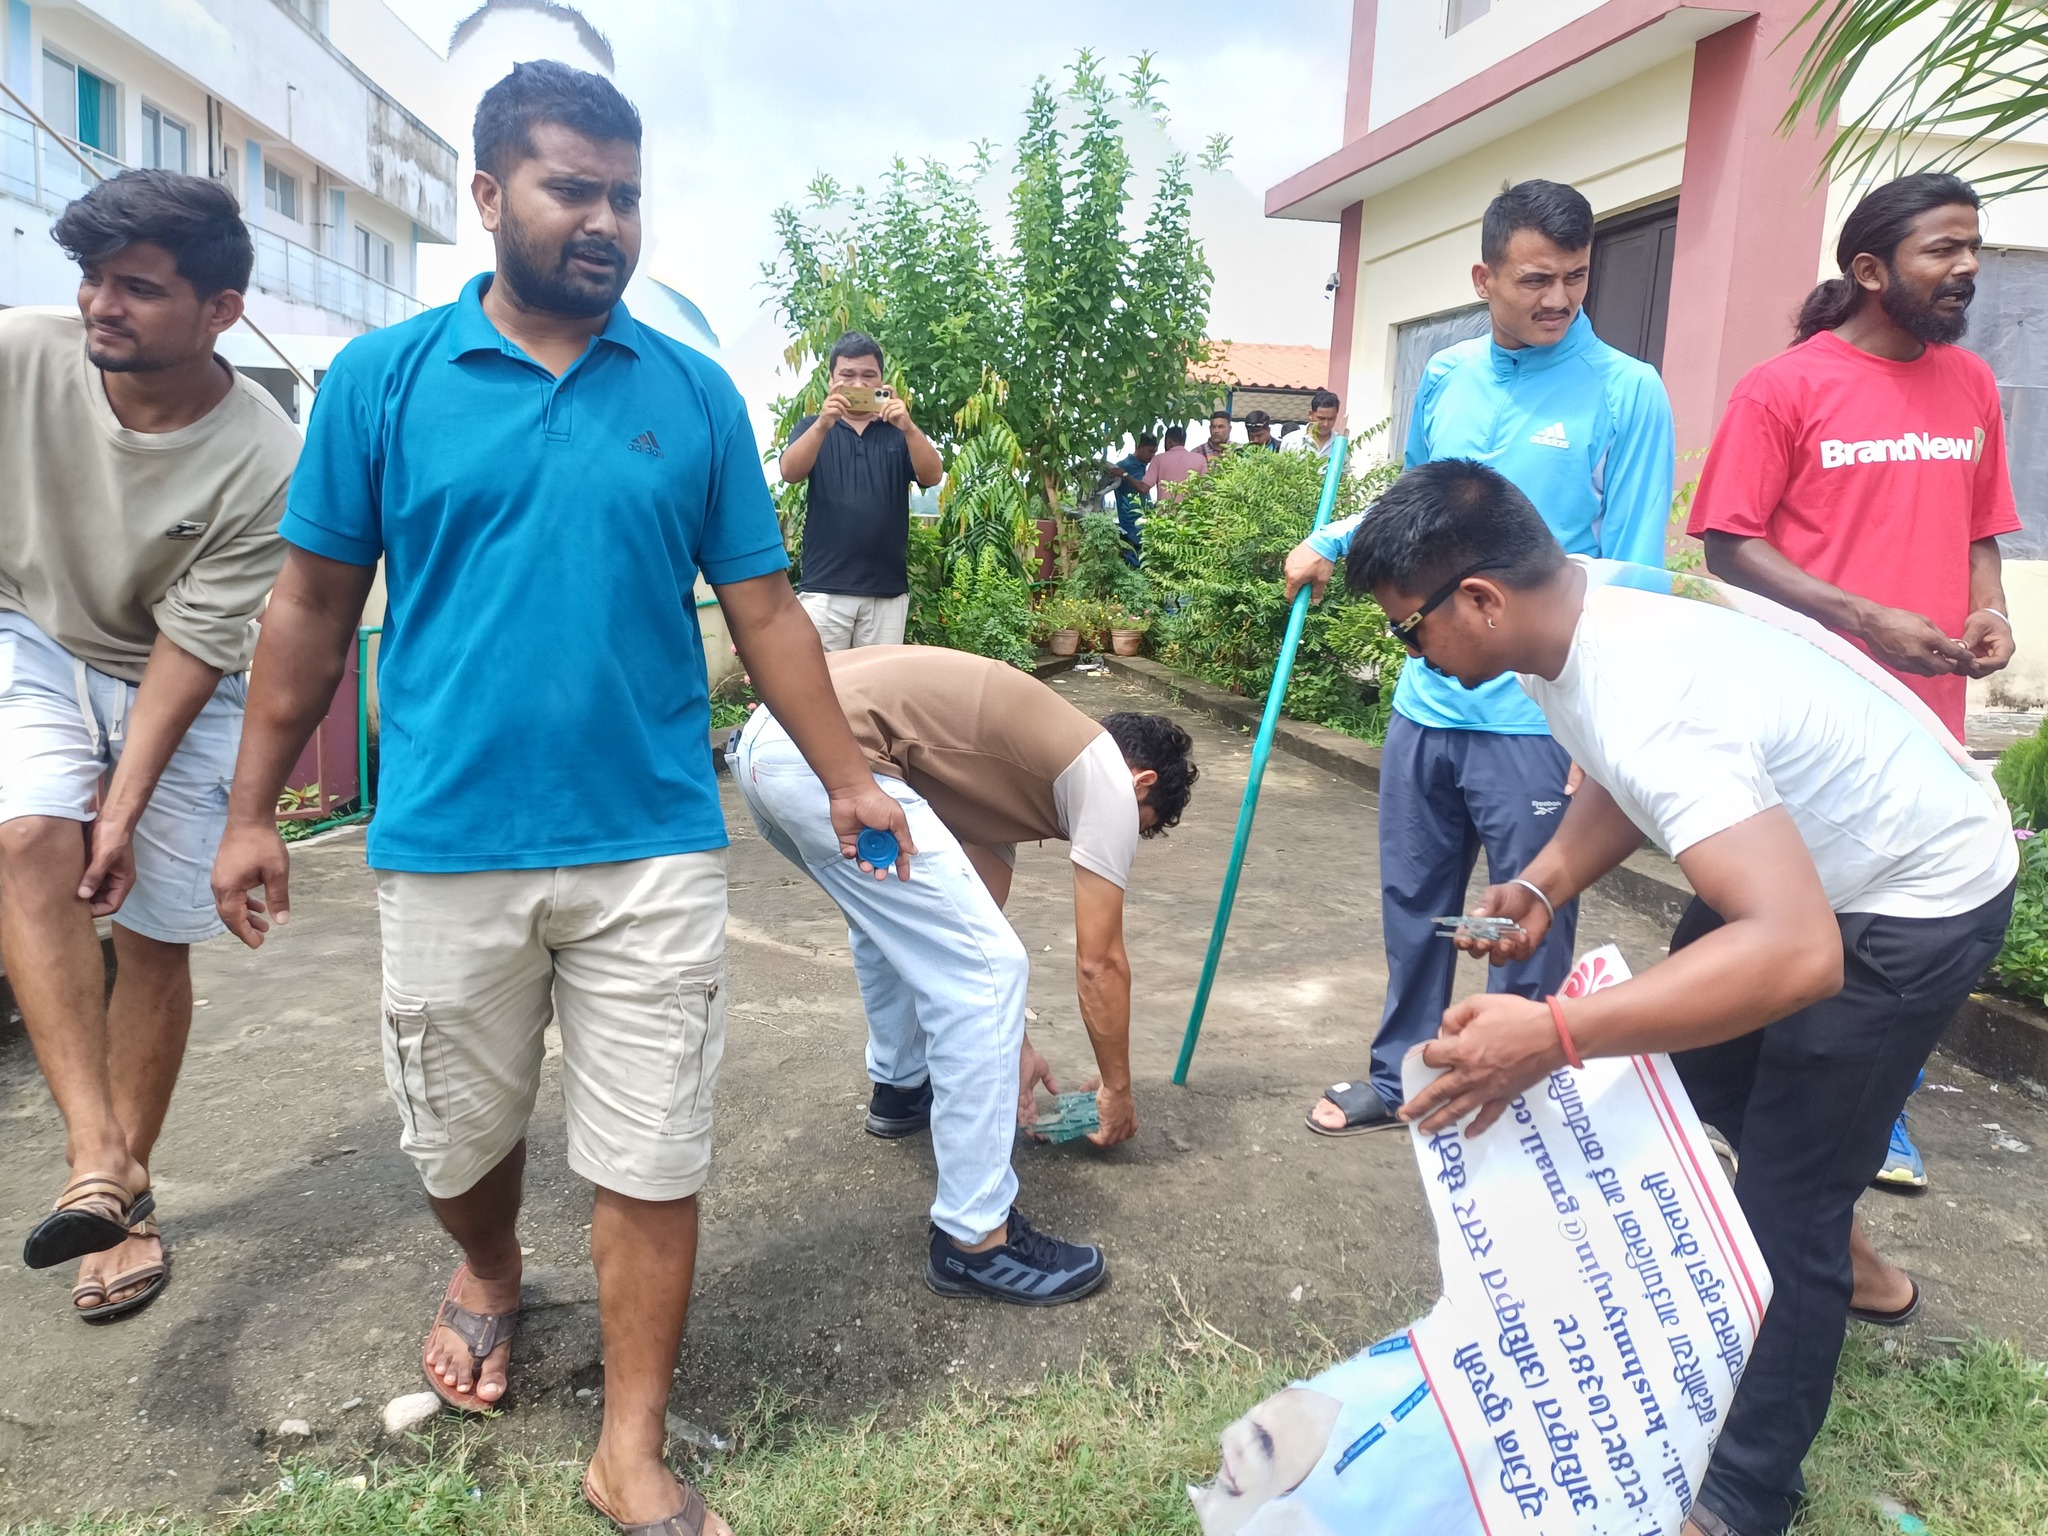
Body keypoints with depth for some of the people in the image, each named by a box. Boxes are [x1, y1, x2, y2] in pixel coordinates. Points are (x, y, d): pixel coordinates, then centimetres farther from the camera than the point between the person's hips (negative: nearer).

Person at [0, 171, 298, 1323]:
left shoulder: (263, 463, -24)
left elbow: (192, 647, -21)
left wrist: (125, 809, -22)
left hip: (180, 692, -1)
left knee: (158, 941, 2)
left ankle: (125, 1195, 20)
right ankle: (101, 1160, -27)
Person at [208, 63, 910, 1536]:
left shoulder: (694, 393, 3)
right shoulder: (383, 377, 2)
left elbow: (764, 609, 5)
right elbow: (314, 607, 5)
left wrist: (851, 778, 2)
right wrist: (255, 811, 6)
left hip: (652, 847, 0)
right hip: (446, 847, 1)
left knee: (652, 1163, 4)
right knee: (459, 1134, 19)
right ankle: (489, 1276, 52)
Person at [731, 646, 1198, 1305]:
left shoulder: (1018, 767, 29)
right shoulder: (1105, 776, 7)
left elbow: (975, 919, 33)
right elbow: (1099, 964, 9)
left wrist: (1010, 1044, 39)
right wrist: (1116, 1089, 23)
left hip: (765, 740, 10)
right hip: (830, 753, -10)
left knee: (892, 920, 34)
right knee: (986, 972, -4)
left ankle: (901, 1086, 52)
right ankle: (975, 1239, 4)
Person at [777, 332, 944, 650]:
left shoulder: (898, 430, 9)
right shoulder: (813, 427, 7)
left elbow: (932, 477, -5)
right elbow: (790, 473, -10)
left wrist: (909, 428, -24)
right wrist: (823, 425, -28)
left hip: (888, 589, 1)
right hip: (825, 587, -1)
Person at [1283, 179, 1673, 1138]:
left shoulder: (1625, 392, -8)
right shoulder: (1445, 379, 6)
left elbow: (1633, 574, -10)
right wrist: (1330, 543, 8)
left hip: (1538, 724, -5)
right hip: (1426, 705, 5)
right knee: (1413, 906, 17)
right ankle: (1402, 1076, 35)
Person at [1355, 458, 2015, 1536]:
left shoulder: (1648, 705, -39)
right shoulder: (1578, 609, -11)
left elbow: (1797, 953, -48)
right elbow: (1618, 785, 5)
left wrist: (1553, 1035, -53)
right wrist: (1540, 889, -11)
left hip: (1916, 899, -9)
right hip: (1805, 851, 9)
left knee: (1786, 1205, -5)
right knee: (1687, 1054, 24)